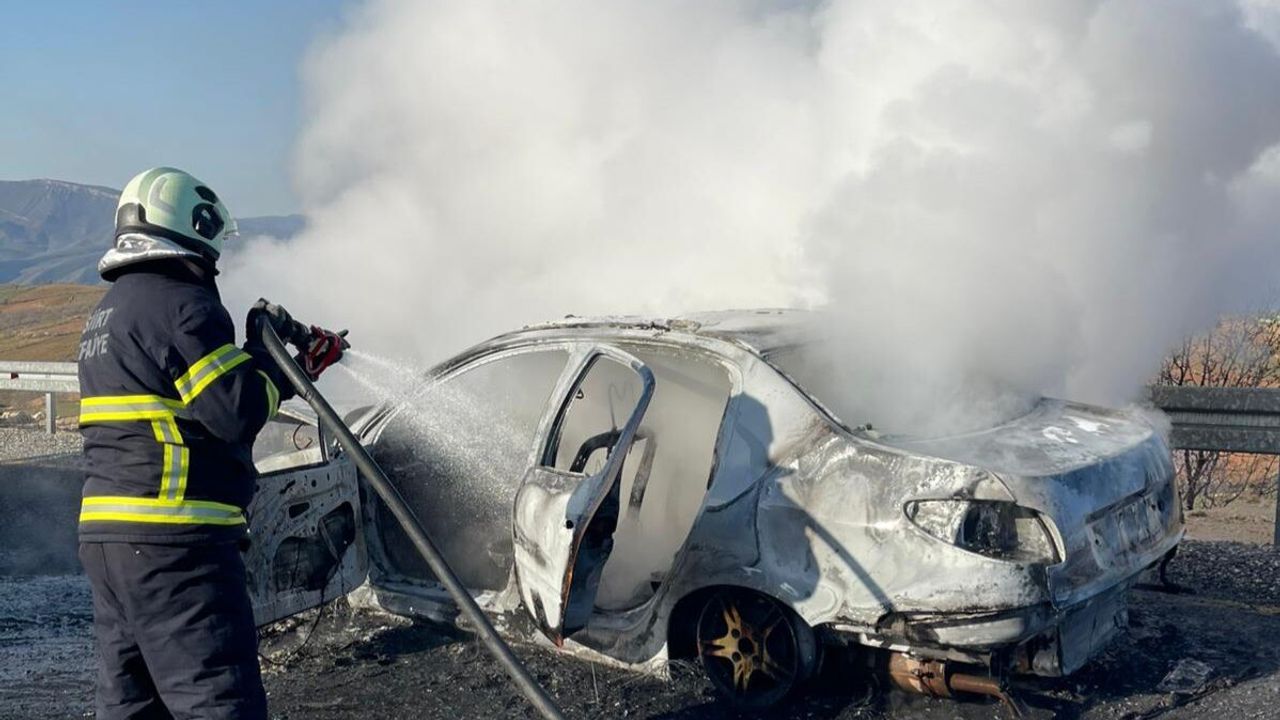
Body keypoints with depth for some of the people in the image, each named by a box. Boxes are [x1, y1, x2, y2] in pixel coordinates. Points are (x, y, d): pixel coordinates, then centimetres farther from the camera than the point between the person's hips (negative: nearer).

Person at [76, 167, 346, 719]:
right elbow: (240, 412, -16)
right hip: (173, 542, -10)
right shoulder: (180, 303, -11)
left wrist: (297, 364, 18)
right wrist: (266, 351, 2)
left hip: (106, 533, 10)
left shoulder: (108, 311, 21)